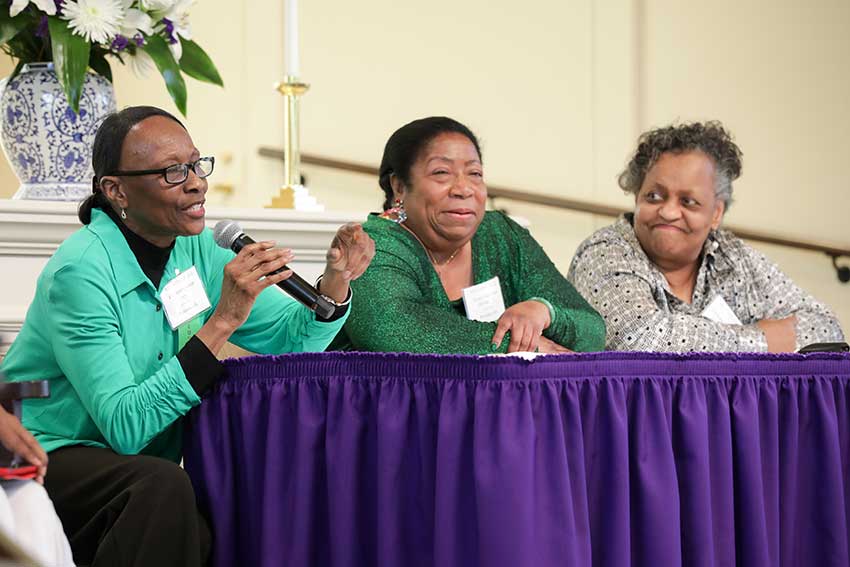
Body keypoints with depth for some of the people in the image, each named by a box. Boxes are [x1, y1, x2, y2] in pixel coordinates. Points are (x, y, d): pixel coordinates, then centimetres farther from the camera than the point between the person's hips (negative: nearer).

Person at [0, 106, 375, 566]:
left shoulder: (195, 250, 2)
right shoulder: (81, 273, -21)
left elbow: (292, 338, 4)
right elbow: (125, 427, -28)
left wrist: (335, 280, -17)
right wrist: (221, 323, -32)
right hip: (44, 460, -7)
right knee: (163, 487, -33)